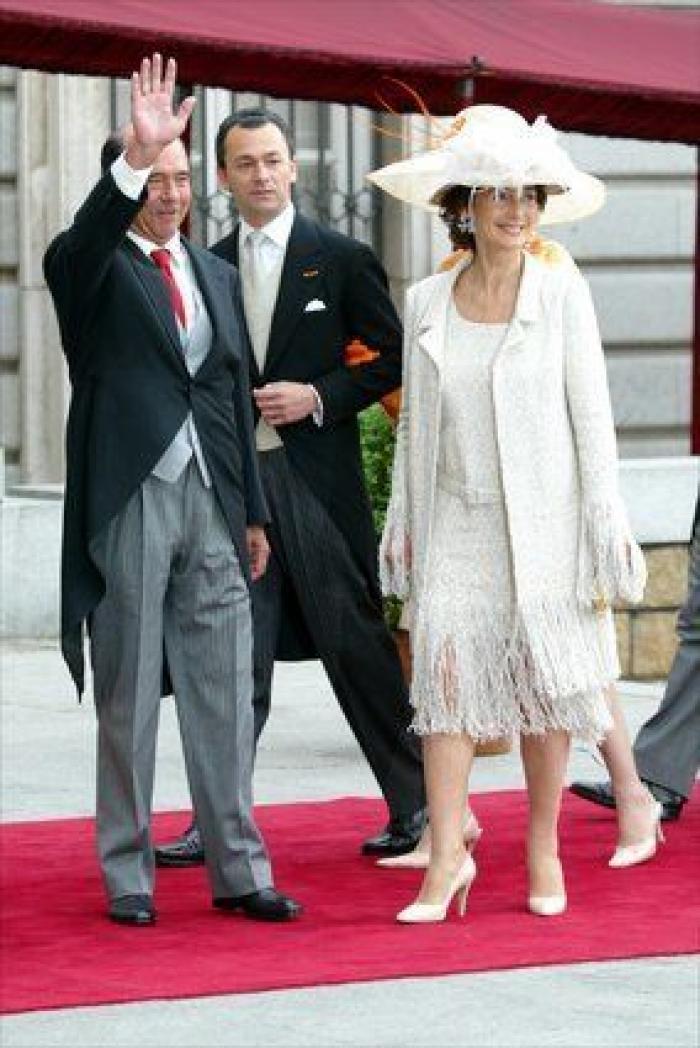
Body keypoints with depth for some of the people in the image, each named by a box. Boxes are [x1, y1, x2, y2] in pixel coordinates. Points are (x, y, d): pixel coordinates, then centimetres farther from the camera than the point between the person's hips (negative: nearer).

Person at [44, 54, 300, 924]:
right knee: (128, 697, 2)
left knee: (224, 696, 6)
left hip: (210, 501, 5)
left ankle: (238, 869, 11)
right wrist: (134, 158, -41)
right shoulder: (95, 270, -1)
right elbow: (74, 252, -27)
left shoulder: (215, 275, 15)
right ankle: (128, 876, 9)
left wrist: (253, 512, 16)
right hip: (128, 501, -5)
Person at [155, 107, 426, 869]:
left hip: (317, 475, -3)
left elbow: (393, 357, 1)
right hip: (235, 478, 3)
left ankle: (413, 805, 13)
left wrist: (320, 396, -10)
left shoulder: (342, 259, 1)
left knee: (355, 642, 1)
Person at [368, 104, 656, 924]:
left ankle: (543, 848, 16)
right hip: (457, 524, 2)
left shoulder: (561, 292, -2)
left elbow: (590, 412, -2)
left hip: (543, 518, -1)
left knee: (545, 681, 2)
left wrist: (604, 528, -5)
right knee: (445, 670, -11)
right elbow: (416, 423, 12)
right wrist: (403, 523, 12)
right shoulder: (426, 303, 4)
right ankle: (447, 857, -10)